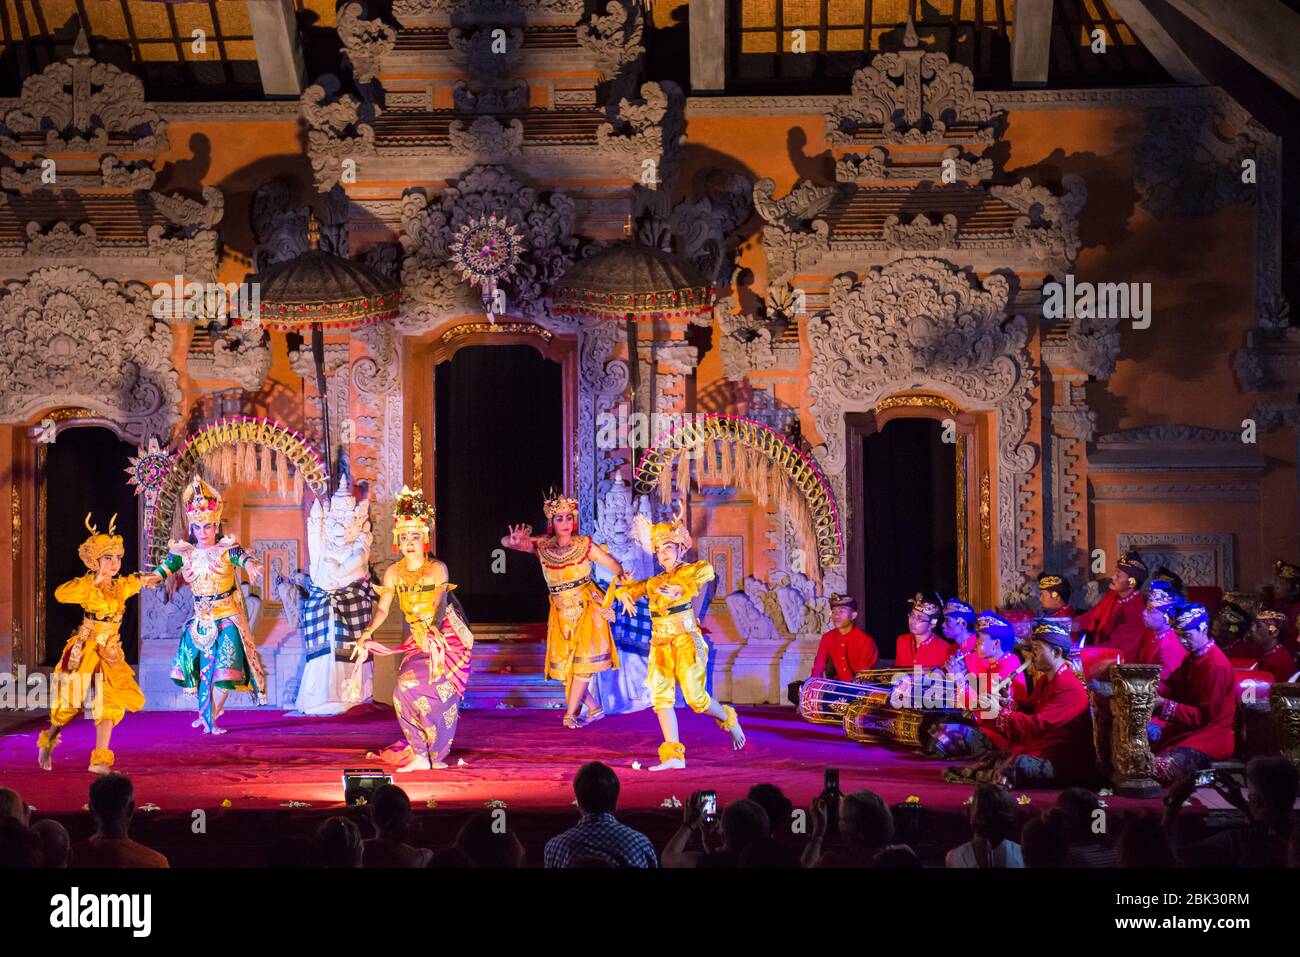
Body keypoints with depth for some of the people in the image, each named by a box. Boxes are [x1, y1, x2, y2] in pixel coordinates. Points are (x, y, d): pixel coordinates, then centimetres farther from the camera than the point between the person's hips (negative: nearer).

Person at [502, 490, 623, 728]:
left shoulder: (584, 544, -10)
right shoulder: (542, 546, -4)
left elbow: (614, 566, -5)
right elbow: (505, 541, -4)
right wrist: (514, 541, -28)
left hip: (587, 609, -3)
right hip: (561, 613, 3)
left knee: (584, 661, -9)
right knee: (564, 664, 2)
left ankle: (570, 713, -1)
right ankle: (594, 708, 16)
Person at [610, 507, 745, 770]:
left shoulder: (689, 571, 3)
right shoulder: (654, 582, 18)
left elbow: (706, 570, -17)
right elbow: (625, 589, 24)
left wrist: (681, 590, -22)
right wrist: (625, 592, 1)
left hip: (685, 640, -6)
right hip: (660, 644, 6)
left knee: (695, 697, -13)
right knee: (661, 697, -9)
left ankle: (729, 720, 19)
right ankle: (674, 756, -11)